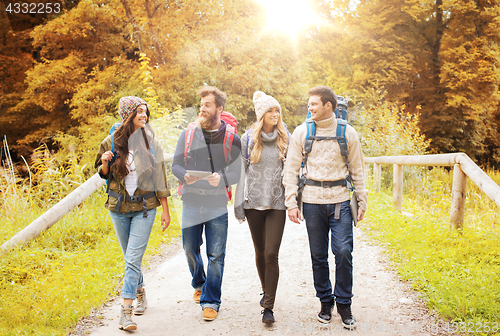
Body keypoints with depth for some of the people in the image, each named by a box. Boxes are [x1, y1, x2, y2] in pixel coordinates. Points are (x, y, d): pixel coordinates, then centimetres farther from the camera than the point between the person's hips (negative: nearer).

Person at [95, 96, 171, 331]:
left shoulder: (150, 143, -3)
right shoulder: (111, 143, -2)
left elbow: (159, 177, 1)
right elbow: (102, 173, 11)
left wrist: (165, 210, 0)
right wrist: (105, 163, -13)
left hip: (145, 208, -2)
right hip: (118, 207, 2)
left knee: (133, 259, -10)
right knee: (130, 258, 15)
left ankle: (126, 312, -8)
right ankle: (140, 293, 39)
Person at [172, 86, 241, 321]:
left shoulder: (231, 138, -1)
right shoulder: (187, 135, 5)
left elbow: (237, 172, -3)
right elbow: (176, 165, 6)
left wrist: (221, 178, -23)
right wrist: (185, 175, -15)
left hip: (217, 203, -2)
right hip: (191, 202, 3)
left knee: (216, 254, 0)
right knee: (190, 249, 14)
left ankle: (210, 301, 12)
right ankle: (199, 284, 42)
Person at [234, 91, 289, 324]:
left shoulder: (284, 139, 5)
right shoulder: (248, 139, 3)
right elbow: (241, 172, 4)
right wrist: (238, 204, 1)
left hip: (277, 203, -1)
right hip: (254, 202, 1)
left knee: (271, 254, -9)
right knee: (260, 252, 12)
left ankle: (268, 307, -3)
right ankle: (266, 291, 36)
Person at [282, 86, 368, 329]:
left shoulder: (348, 133, 2)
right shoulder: (301, 133, 3)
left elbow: (357, 171, 9)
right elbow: (291, 169, 4)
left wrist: (362, 202, 6)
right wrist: (291, 203, -2)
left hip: (340, 201, -1)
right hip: (312, 201, 1)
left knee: (343, 252, -5)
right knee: (318, 255, 7)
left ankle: (344, 304, 12)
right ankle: (325, 301, 23)